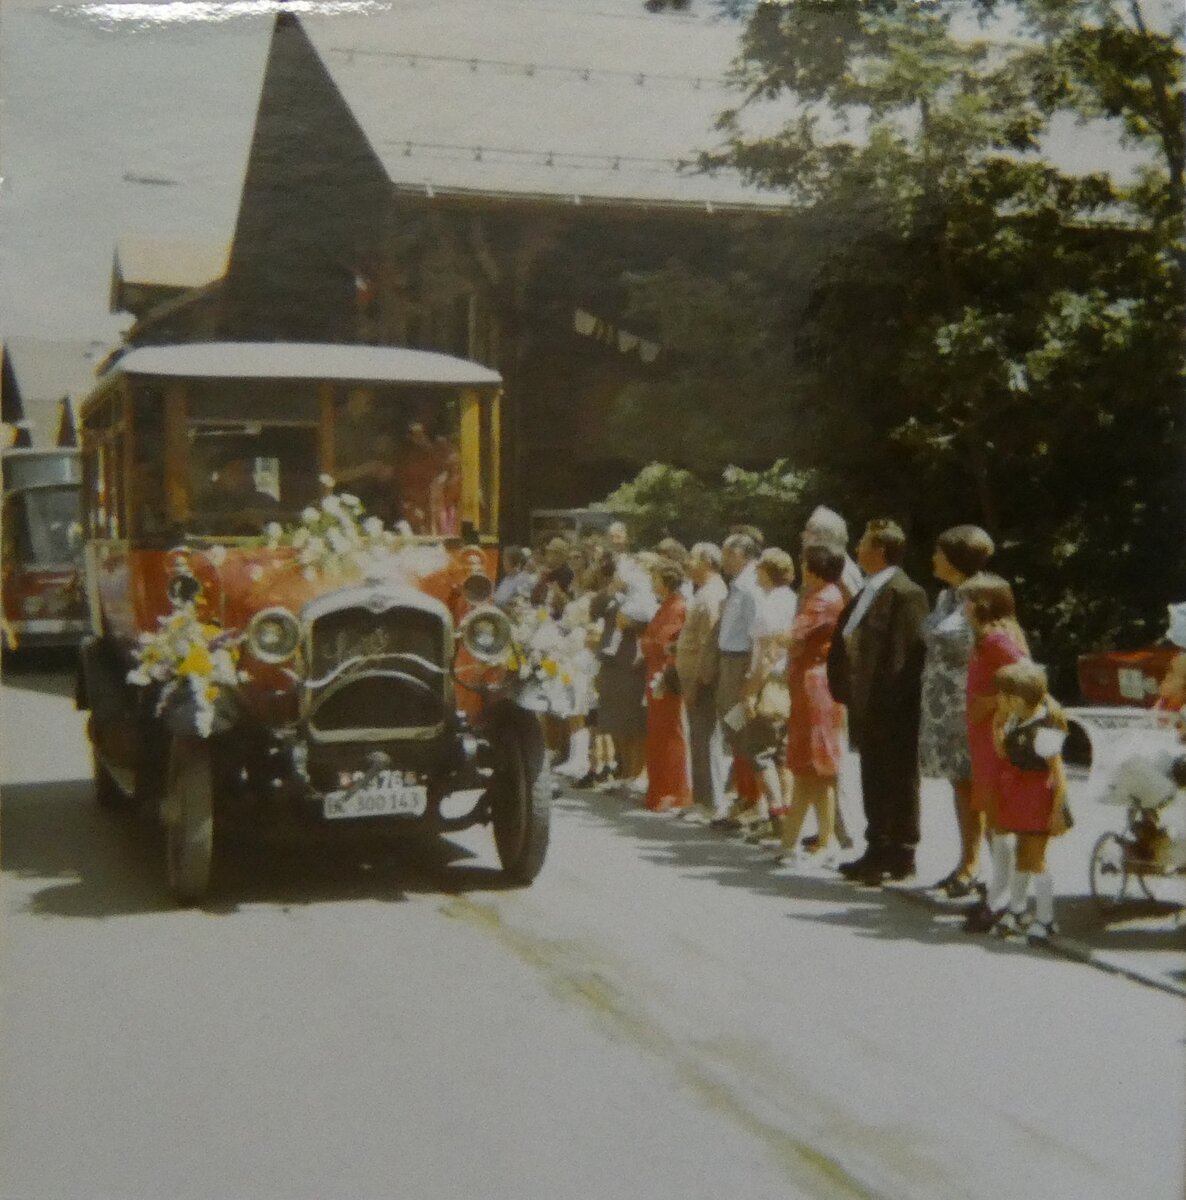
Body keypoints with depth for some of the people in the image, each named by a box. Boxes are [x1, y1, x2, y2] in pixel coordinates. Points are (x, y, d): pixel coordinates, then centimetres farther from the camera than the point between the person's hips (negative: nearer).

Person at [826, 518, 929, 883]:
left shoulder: (905, 593, -14)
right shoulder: (865, 594, 15)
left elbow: (904, 654, -19)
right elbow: (844, 642, 18)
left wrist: (886, 700, -20)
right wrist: (844, 687, 8)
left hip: (893, 712, -9)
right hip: (868, 708, 9)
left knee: (898, 785, 1)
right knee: (874, 785, 16)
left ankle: (900, 858, 9)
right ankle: (878, 850, 25)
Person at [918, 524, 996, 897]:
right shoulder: (945, 598, 12)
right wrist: (931, 699, 16)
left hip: (967, 706, -8)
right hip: (942, 705, 8)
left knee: (970, 784, -2)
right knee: (960, 783, 12)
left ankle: (971, 866, 5)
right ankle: (967, 863, 18)